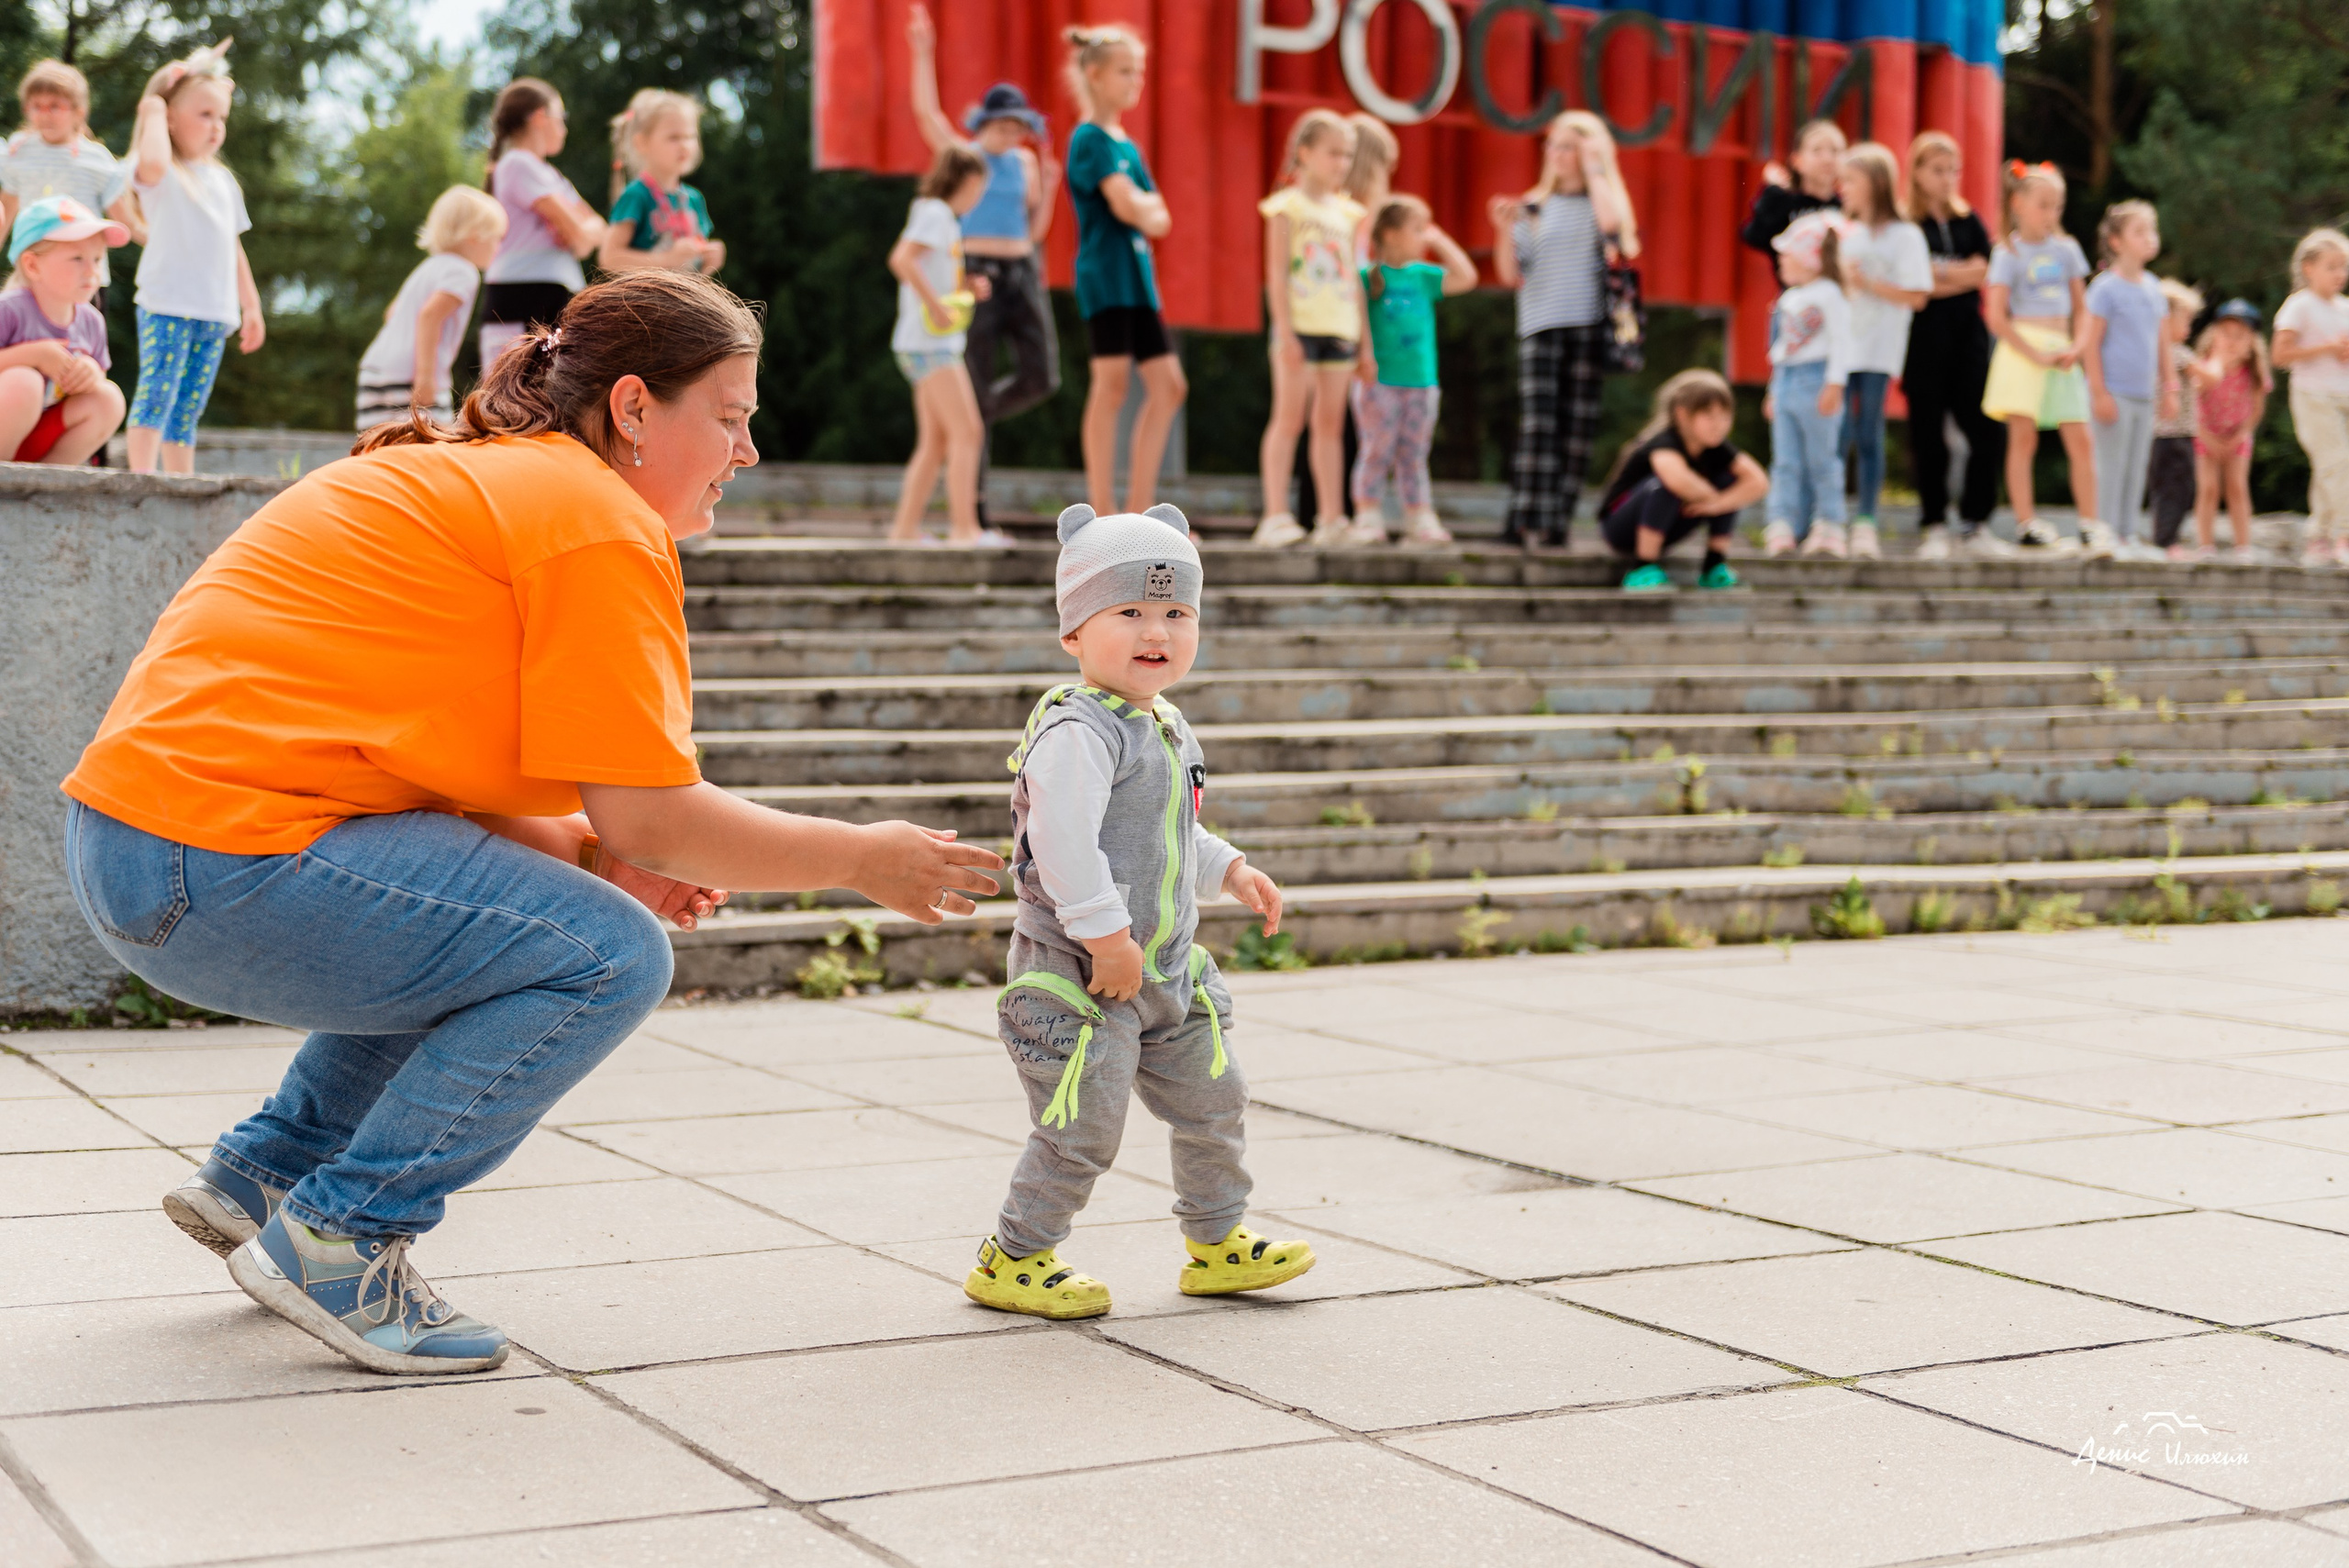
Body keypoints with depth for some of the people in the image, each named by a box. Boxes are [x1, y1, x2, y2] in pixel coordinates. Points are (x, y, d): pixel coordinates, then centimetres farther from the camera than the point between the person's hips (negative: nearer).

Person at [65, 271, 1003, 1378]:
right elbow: (650, 815, -12)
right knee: (611, 956, -11)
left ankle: (264, 1174, 21)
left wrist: (595, 855, 7)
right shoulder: (601, 520, -9)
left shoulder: (475, 480, 21)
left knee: (556, 909, 20)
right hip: (223, 858, -10)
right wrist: (863, 860, 1)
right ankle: (335, 1243, -5)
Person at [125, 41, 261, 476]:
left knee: (189, 405, 8)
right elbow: (152, 163, -30)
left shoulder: (223, 180, 20)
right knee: (157, 393, -14)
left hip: (215, 311, 7)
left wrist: (251, 305, 22)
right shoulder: (162, 173, -2)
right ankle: (141, 475, -17)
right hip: (167, 305, -6)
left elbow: (233, 247, 25)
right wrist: (153, 112, -14)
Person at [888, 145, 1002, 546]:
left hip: (937, 344, 10)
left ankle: (906, 527, 9)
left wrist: (967, 288, 12)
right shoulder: (935, 213, -9)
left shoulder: (942, 216, 20)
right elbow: (901, 259, -24)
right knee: (966, 431, -13)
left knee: (935, 442, 9)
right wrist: (937, 306, -25)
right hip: (929, 343, -10)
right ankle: (964, 526, -15)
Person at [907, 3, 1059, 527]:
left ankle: (974, 420, 21)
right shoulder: (960, 153, 2)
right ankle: (973, 508, 0)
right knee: (976, 390, -4)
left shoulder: (1025, 161, 13)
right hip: (975, 275, -5)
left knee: (1042, 376, -9)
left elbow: (1035, 231, 14)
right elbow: (925, 111, -14)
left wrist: (1048, 187, -1)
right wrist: (923, 51, -18)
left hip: (1021, 274, 5)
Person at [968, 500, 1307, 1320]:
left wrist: (1230, 869, 20)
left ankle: (1218, 1244, 33)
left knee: (1212, 1104, 17)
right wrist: (1106, 933, -28)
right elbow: (1061, 841, -30)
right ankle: (1012, 1260, 13)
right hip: (1078, 973, -9)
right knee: (1082, 1132, -4)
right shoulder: (1078, 731, -21)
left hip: (1166, 968, 9)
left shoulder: (1166, 728, 11)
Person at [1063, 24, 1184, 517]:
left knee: (1169, 386, 5)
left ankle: (1138, 508, 8)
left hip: (1138, 275, 9)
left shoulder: (1127, 144, 18)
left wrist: (1140, 209, -5)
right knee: (1111, 385, -8)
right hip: (1104, 273, -9)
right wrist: (1147, 207, 1)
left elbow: (1160, 220, 15)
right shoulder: (1090, 139, -8)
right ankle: (1101, 513, -4)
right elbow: (1125, 206, -18)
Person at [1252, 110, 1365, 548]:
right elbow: (1277, 273, -7)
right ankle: (1276, 516, -7)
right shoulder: (1288, 207, -2)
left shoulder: (1346, 212, 15)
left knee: (1330, 423, 7)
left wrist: (1364, 339, 14)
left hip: (1339, 330, 6)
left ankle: (1332, 520, 9)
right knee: (1289, 418, -7)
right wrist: (1285, 331, -15)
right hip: (1300, 326, -6)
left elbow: (1353, 279, 17)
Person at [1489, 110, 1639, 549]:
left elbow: (1611, 223, -18)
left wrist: (1594, 168, -7)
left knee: (1577, 429, 0)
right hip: (1541, 327, 0)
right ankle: (1522, 521, -16)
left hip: (1590, 327, 0)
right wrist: (1505, 231, -9)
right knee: (1537, 426, -12)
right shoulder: (1533, 207, 11)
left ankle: (1556, 524, 4)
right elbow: (1510, 275, 7)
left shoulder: (1605, 200, 9)